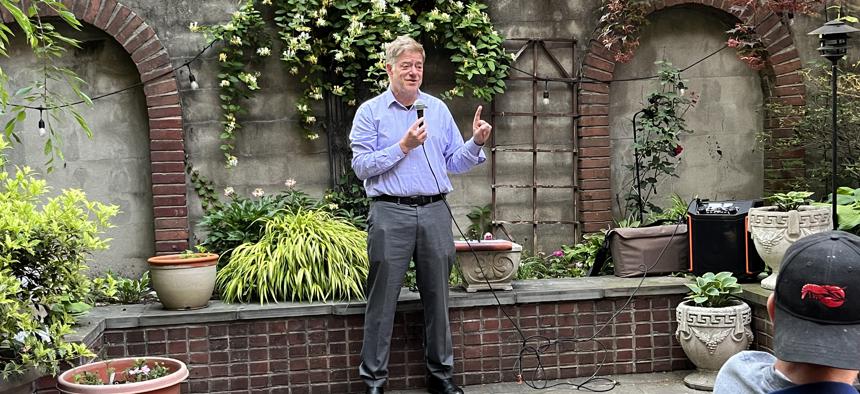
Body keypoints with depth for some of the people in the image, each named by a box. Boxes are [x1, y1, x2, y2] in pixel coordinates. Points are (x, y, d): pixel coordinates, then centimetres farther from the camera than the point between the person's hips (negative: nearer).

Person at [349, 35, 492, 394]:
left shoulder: (438, 109, 13)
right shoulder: (370, 112, 2)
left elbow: (453, 163, 13)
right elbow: (361, 166, -6)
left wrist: (476, 143, -4)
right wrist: (402, 147, -13)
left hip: (434, 212, 4)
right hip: (391, 213, -3)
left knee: (437, 298, 10)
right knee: (382, 302, -1)